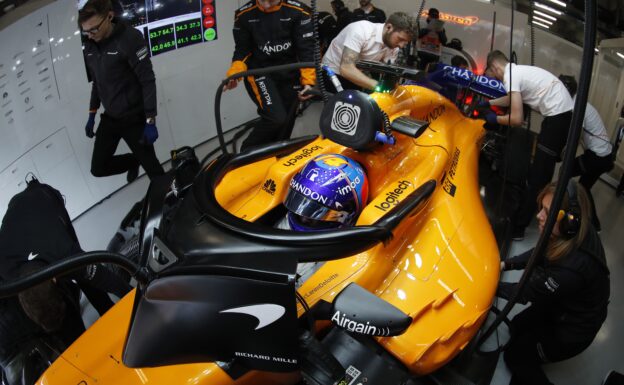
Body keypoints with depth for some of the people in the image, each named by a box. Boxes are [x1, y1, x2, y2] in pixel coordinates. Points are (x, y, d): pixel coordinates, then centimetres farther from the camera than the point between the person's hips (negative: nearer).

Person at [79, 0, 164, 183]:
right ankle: (134, 161, 34)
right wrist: (92, 114, 17)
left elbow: (148, 81, -18)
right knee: (98, 168, 8)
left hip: (134, 117, -6)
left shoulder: (129, 38, -18)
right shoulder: (89, 47, 3)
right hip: (109, 118, 6)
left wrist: (150, 121, -20)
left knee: (152, 168, 1)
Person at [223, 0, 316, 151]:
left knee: (286, 124, 10)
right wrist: (234, 73, -18)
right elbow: (243, 50, -1)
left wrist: (308, 81, -20)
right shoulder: (244, 15, -7)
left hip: (289, 74, 3)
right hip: (259, 71, -2)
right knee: (276, 118, -23)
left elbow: (307, 48, -11)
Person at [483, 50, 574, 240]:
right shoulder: (517, 71, 16)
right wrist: (489, 102, 41)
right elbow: (511, 99, 38)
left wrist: (495, 119, 0)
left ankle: (517, 227, -4)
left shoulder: (510, 75, -11)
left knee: (538, 175, -8)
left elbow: (517, 119, -16)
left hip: (558, 116, -10)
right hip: (564, 113, 10)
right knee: (541, 169, 21)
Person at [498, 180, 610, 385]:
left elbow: (528, 292, -27)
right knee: (517, 326, 20)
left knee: (514, 356, 8)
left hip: (574, 330, -7)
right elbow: (540, 253, -1)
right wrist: (506, 264, -9)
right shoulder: (576, 234, -21)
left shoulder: (573, 268, -43)